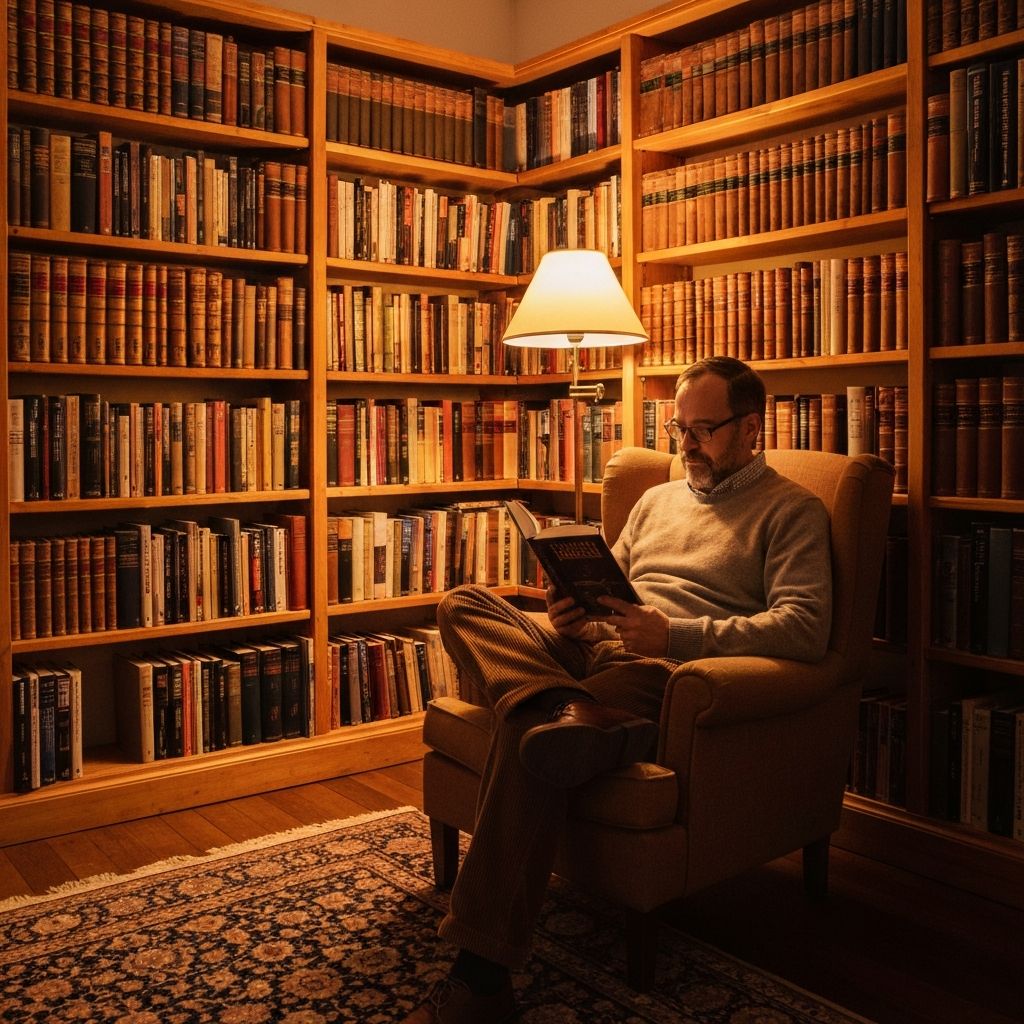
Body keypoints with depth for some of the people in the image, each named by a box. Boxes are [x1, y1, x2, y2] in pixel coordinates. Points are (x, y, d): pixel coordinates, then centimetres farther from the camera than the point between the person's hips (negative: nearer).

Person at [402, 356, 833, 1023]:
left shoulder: (791, 511, 5)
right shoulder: (658, 500, 27)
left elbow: (806, 627, -10)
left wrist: (676, 632, -20)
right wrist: (572, 613, 1)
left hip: (667, 671, -8)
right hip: (592, 649, 8)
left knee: (528, 727, -34)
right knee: (465, 604, -11)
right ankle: (569, 715, -39)